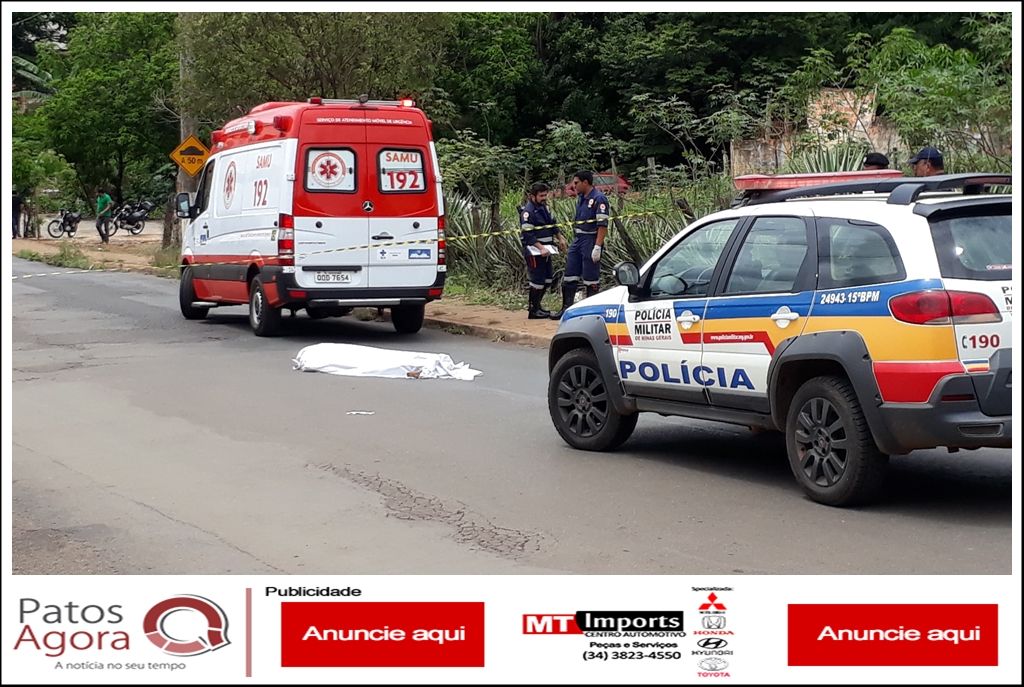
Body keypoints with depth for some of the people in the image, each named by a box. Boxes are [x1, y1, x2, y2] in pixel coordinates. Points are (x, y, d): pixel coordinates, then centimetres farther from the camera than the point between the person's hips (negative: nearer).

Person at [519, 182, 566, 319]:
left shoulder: (544, 207, 13)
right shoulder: (527, 211, -17)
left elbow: (552, 224, 26)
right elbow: (528, 235, -23)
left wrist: (560, 238, 18)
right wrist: (541, 248, -29)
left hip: (545, 250, 9)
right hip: (534, 251, -9)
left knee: (548, 279, 14)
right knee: (537, 280, -7)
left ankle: (537, 305, 28)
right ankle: (533, 311, 2)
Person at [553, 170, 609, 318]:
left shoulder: (598, 199, -13)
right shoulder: (580, 198, 14)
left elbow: (602, 225, -18)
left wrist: (597, 247, -23)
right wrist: (574, 242, 18)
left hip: (591, 241, -9)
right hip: (577, 240, 9)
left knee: (591, 278, -1)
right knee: (570, 275, 8)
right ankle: (567, 308, 14)